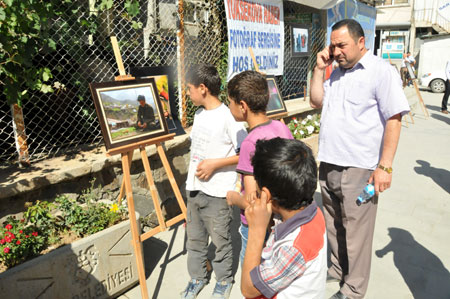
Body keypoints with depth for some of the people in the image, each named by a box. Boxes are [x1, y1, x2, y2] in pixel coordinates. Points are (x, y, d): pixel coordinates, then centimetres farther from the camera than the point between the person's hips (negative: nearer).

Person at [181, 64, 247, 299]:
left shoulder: (228, 117, -17)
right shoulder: (199, 114, 8)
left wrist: (215, 163, -21)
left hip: (216, 193, -7)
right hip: (194, 189, 8)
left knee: (220, 240, 10)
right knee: (194, 238, 18)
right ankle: (197, 278, 37)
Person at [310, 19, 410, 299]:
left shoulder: (381, 71, -9)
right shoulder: (337, 73, 13)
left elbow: (394, 119, -13)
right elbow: (317, 101, 14)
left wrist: (384, 166, -17)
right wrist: (319, 69, 4)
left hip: (358, 169, -7)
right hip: (328, 165, 7)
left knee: (355, 231, 6)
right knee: (334, 225, 19)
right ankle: (339, 269, 39)